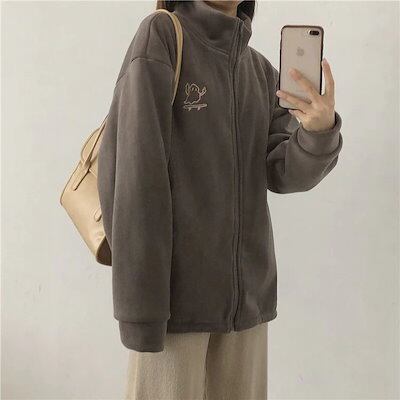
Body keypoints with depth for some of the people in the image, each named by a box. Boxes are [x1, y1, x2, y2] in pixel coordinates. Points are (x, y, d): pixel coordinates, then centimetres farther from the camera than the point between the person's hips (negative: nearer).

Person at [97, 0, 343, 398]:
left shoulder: (263, 72, 11)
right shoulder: (160, 35, -7)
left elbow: (287, 172, -2)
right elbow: (131, 171, -14)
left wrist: (321, 128, -24)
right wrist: (138, 299, -18)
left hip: (246, 288, 6)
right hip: (174, 287, -5)